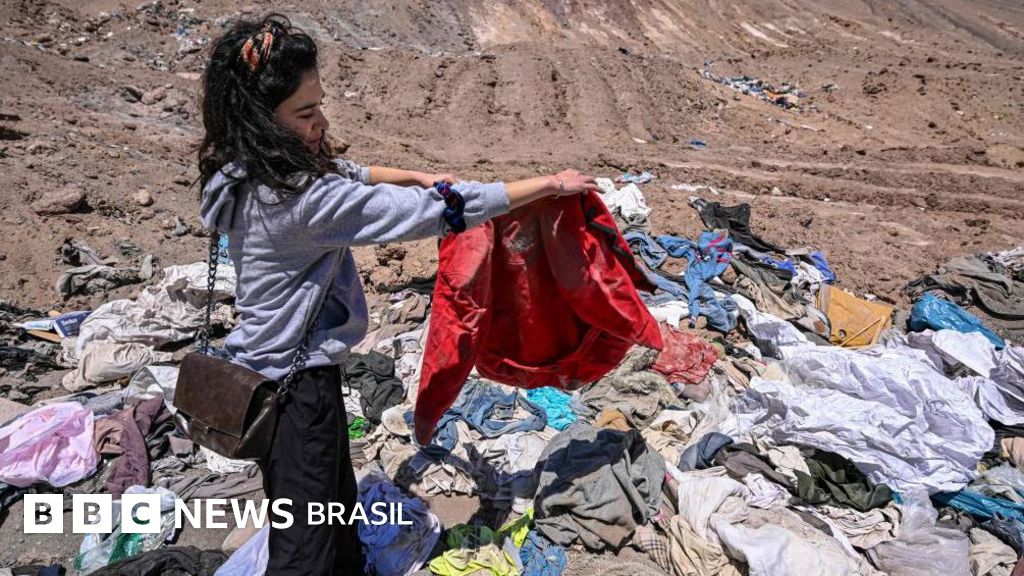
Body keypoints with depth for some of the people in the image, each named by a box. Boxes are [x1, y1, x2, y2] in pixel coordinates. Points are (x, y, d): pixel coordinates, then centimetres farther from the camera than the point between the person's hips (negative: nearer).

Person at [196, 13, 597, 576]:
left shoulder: (249, 171, -2)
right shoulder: (298, 197, -30)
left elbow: (341, 171, 17)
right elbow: (436, 211, -28)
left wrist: (414, 176, 7)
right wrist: (550, 184, -19)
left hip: (275, 365, 9)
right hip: (295, 386, -9)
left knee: (336, 503, 27)